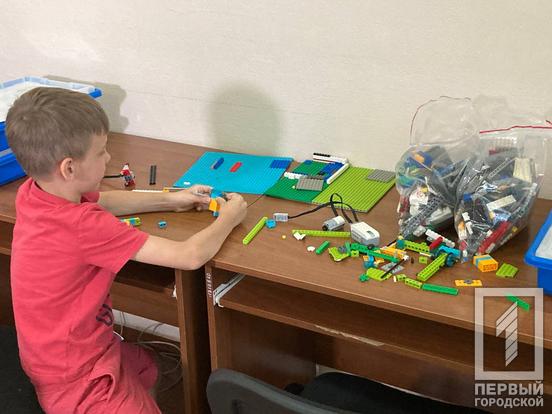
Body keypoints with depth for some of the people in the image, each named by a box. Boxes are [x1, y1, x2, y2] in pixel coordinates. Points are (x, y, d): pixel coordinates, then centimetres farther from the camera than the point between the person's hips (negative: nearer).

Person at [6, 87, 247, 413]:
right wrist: (229, 218, -10)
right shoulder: (82, 227, -34)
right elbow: (191, 256, -29)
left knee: (154, 369, 28)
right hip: (80, 385, -9)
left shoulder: (33, 193, -9)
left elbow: (100, 202, 14)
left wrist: (170, 200, 6)